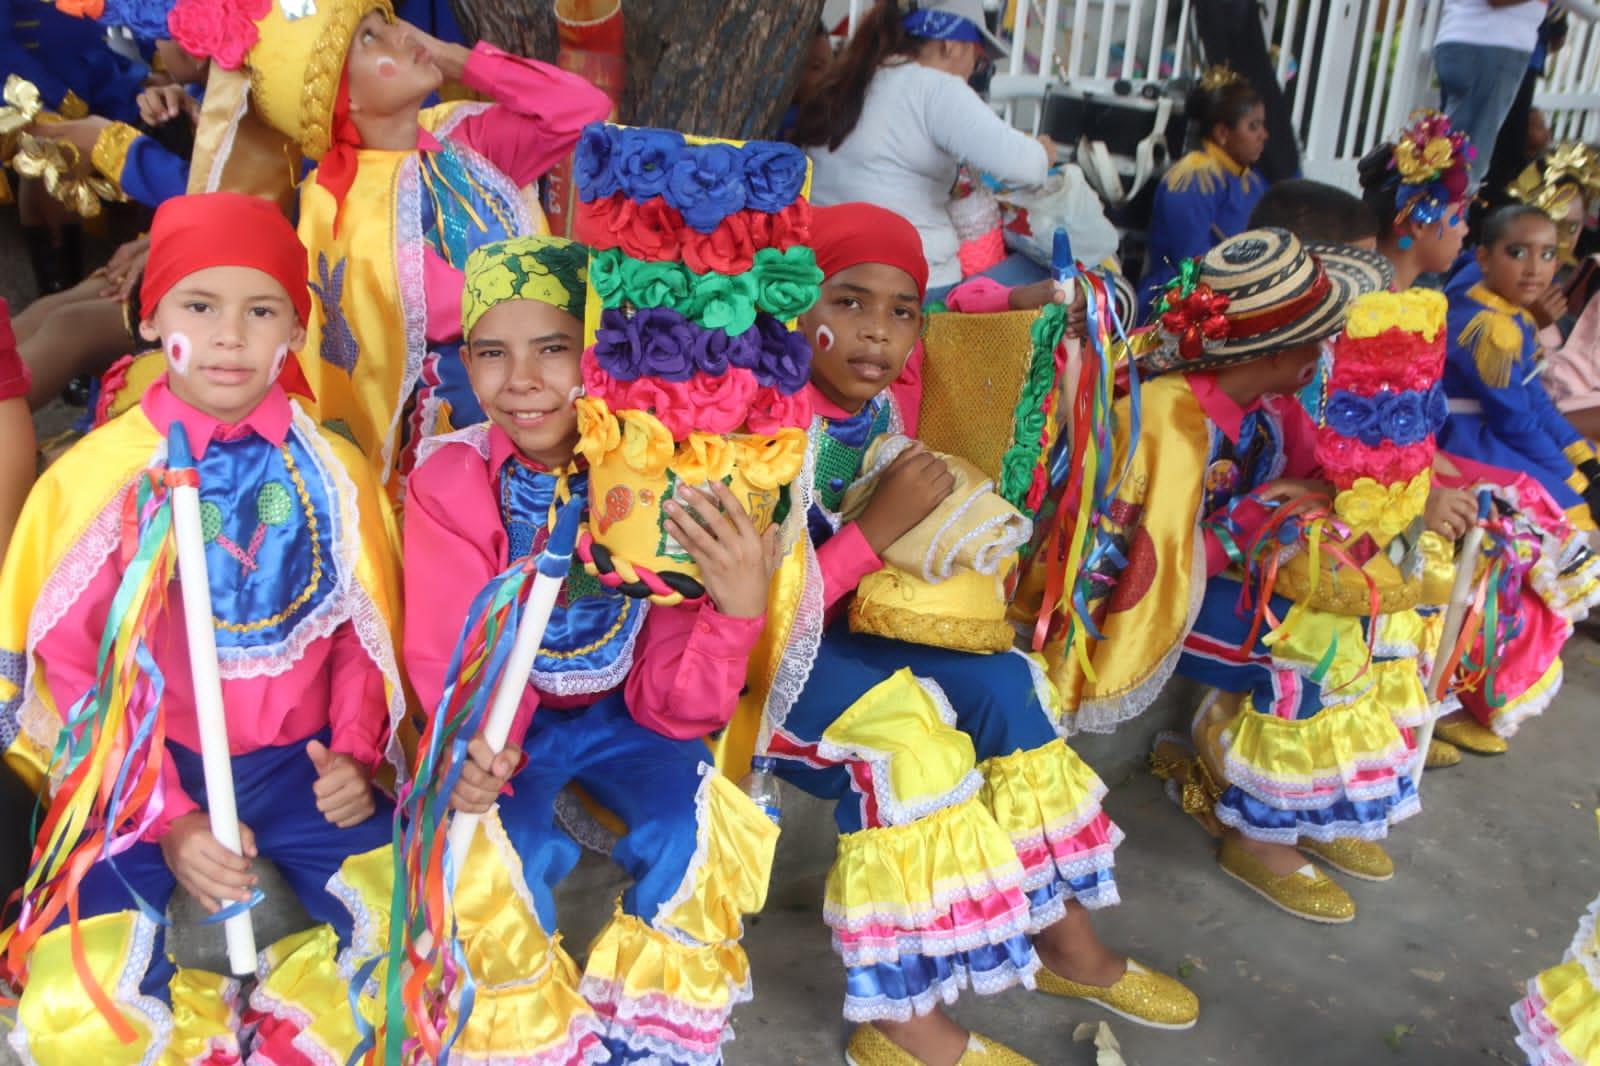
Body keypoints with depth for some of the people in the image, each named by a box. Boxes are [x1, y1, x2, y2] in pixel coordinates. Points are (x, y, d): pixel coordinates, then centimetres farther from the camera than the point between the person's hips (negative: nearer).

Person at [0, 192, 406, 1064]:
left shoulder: (333, 473, 1)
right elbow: (70, 672, -3)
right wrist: (167, 820, -13)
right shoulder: (94, 477, -5)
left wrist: (354, 755, -8)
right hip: (147, 777, -1)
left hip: (297, 768, 2)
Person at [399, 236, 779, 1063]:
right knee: (492, 854, -28)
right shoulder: (449, 479, -15)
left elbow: (673, 706, -16)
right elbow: (452, 657, -16)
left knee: (696, 829, -25)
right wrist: (475, 750, -40)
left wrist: (740, 609, -37)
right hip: (509, 725, 0)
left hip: (620, 717, 1)